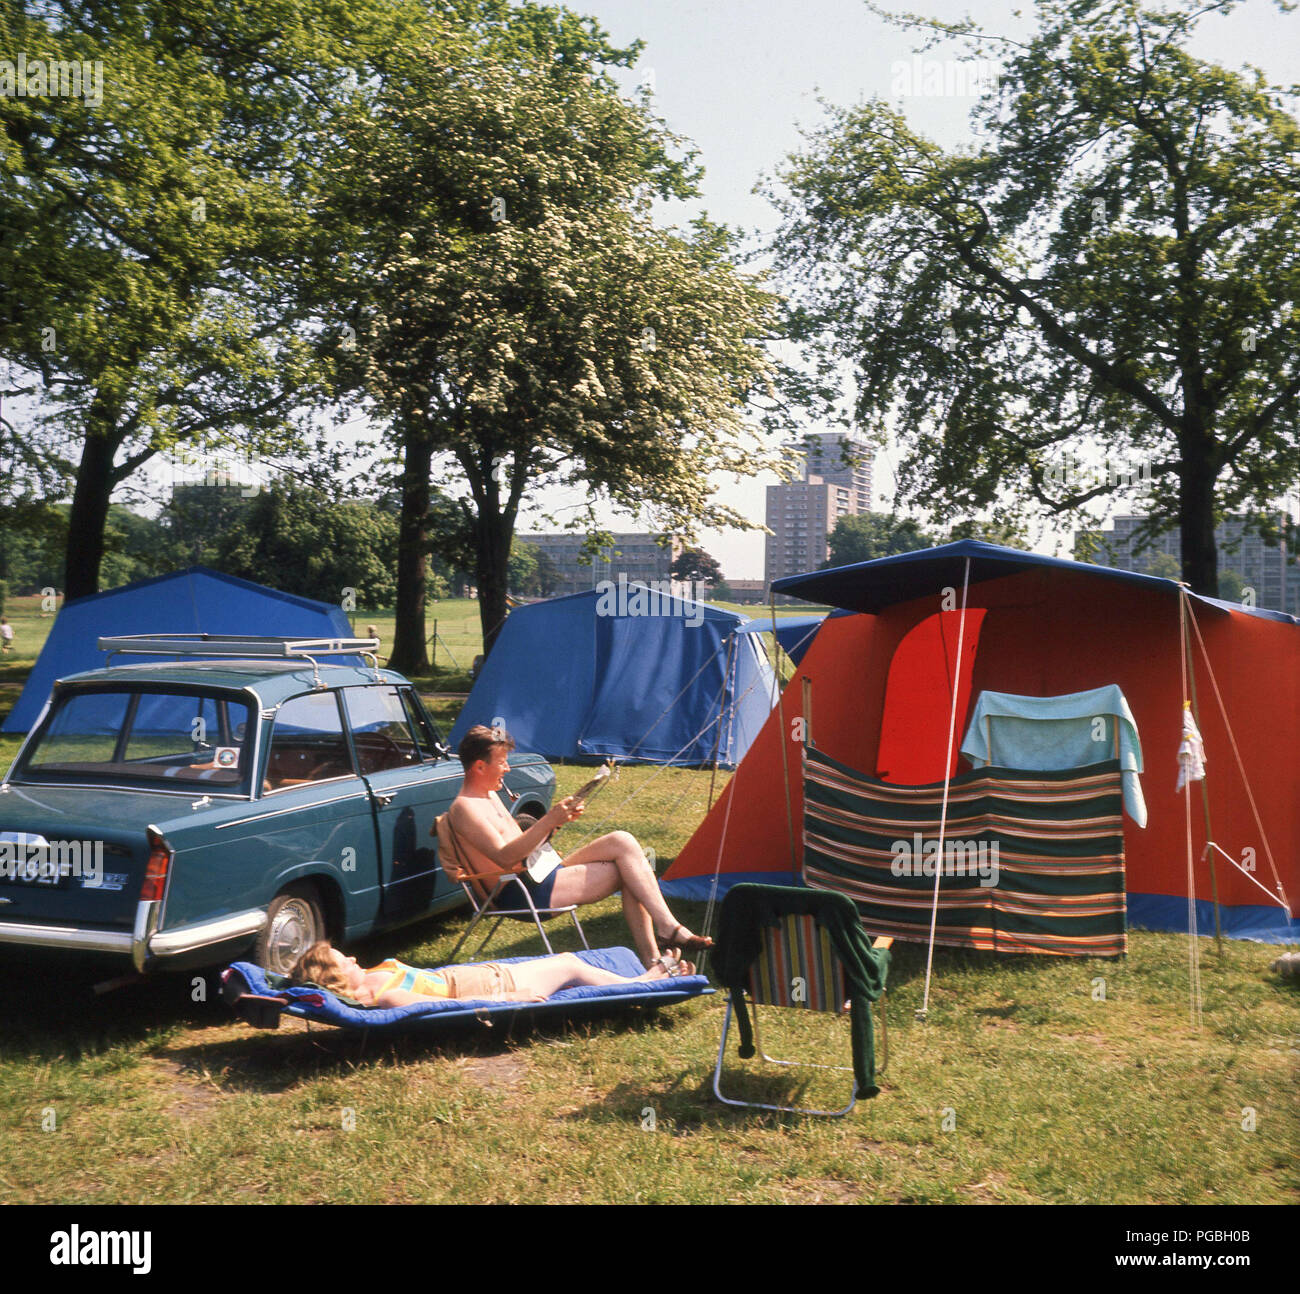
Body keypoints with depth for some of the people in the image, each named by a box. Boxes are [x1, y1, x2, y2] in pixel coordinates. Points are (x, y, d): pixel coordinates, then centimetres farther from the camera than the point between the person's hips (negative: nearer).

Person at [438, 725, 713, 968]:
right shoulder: (464, 808, -13)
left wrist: (556, 820, 7)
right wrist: (548, 822, -30)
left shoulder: (490, 796, 19)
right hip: (525, 892, -10)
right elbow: (504, 858, -24)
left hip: (540, 874, 10)